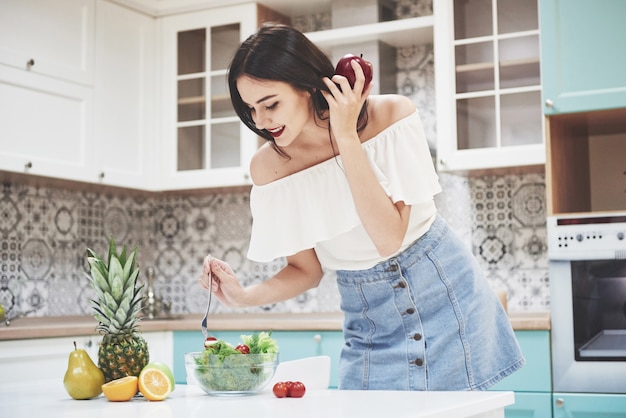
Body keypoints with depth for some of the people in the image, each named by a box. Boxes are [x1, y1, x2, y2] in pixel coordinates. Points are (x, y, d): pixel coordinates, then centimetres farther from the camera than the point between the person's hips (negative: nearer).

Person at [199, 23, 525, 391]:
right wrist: (246, 296, -19)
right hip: (368, 316, 2)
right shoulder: (268, 167, -10)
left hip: (443, 291, -2)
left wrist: (347, 139, -27)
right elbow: (306, 270, -1)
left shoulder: (390, 115, -18)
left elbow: (390, 238, -25)